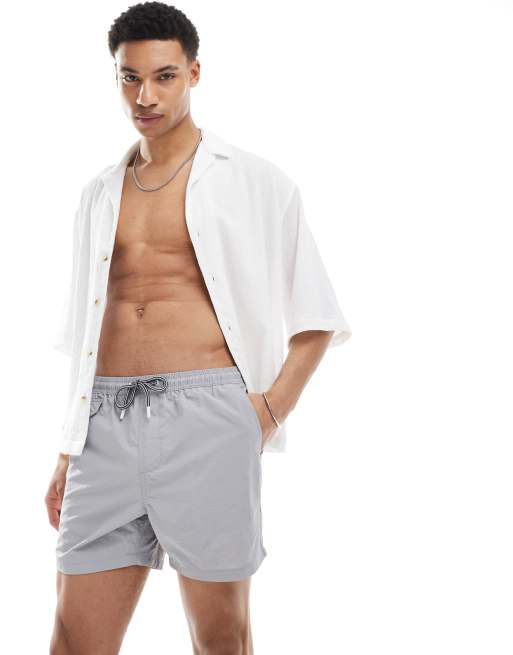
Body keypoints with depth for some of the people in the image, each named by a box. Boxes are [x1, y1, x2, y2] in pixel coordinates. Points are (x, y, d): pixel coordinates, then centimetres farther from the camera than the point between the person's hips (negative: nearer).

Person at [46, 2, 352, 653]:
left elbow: (316, 319, 6)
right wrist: (70, 451, 16)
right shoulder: (99, 194, 18)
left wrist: (270, 412, -7)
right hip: (107, 423, 4)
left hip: (204, 414, -4)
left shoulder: (252, 182, 5)